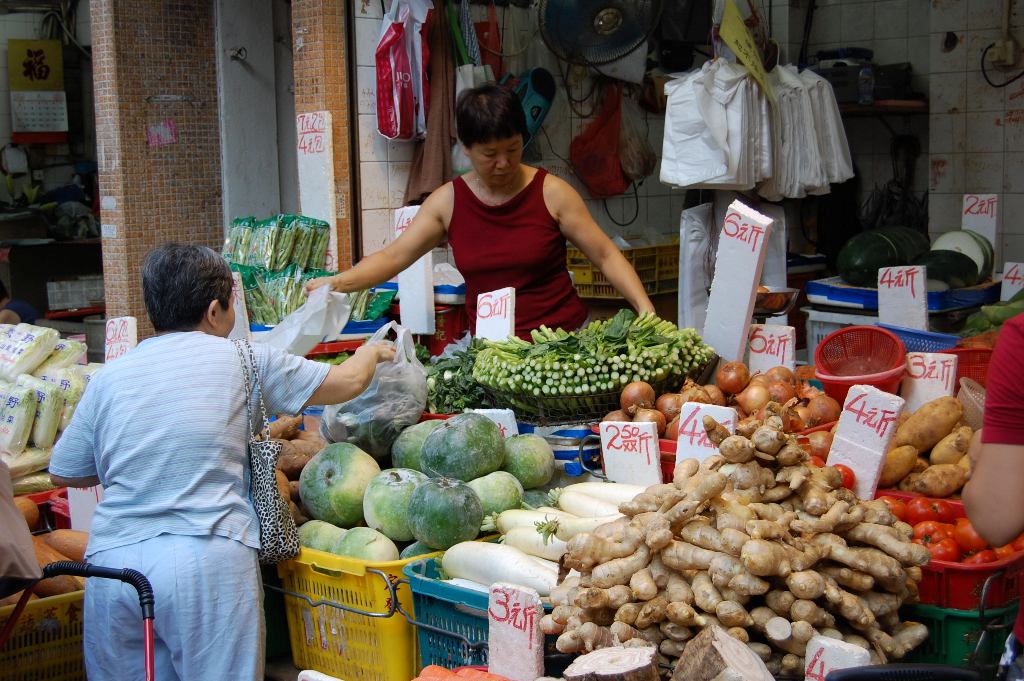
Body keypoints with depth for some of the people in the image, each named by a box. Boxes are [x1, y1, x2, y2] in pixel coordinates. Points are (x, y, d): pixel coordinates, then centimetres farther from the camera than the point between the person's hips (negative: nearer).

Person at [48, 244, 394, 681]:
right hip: (207, 559, -3)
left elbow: (63, 474, 17)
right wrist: (371, 353, 35)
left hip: (112, 559, 3)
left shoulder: (109, 378, 10)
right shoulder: (244, 360, 4)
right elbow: (347, 382, 13)